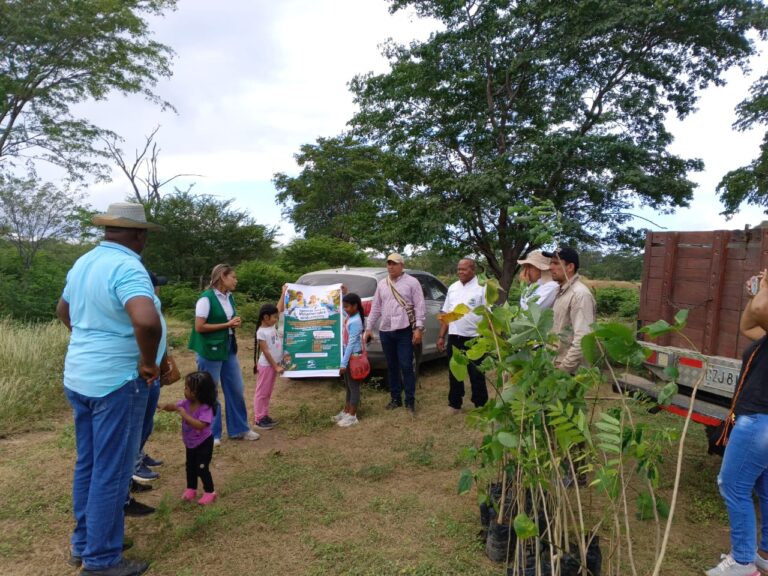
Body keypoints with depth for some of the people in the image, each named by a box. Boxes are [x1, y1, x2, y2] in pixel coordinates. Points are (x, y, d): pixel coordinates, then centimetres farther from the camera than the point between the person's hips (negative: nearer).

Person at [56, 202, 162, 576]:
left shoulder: (83, 263, 8)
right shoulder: (128, 268, -20)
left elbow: (63, 310, 25)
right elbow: (147, 321, -38)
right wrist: (148, 362, -22)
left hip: (78, 378, 9)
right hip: (117, 383, -9)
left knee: (87, 464, 19)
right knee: (111, 472, 3)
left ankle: (83, 542, 34)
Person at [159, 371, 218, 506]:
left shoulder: (206, 408, -32)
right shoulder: (186, 403, -10)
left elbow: (200, 425, -41)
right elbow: (174, 406, 1)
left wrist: (184, 415, -40)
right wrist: (164, 406, -21)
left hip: (204, 443, -7)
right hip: (190, 443, 7)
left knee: (202, 468, -2)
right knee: (190, 466, 19)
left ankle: (209, 492, 15)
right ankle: (191, 489, 37)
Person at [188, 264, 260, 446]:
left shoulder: (229, 297, 8)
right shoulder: (206, 298, -15)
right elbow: (199, 327, -18)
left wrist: (235, 323, -2)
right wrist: (227, 324, -16)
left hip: (229, 348, 8)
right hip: (210, 351, -8)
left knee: (236, 389, 12)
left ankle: (239, 429, 25)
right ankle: (211, 434, 18)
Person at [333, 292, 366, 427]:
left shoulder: (356, 321, -22)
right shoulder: (349, 316, 4)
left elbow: (351, 343, -23)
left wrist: (343, 363, -23)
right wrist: (344, 293, 12)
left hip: (353, 356, -9)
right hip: (347, 354, 9)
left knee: (354, 386, 1)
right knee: (348, 386, 18)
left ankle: (352, 416, 9)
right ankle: (346, 412, 29)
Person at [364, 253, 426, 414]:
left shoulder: (411, 282, -2)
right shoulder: (381, 284, 12)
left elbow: (419, 306, -6)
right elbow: (376, 308, 15)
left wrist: (419, 328, -13)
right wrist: (369, 328, 12)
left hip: (405, 331, -5)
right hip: (385, 331, 5)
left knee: (406, 366, -3)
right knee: (391, 366, 12)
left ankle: (410, 401, 8)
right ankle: (395, 398, 23)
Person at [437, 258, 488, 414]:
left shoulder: (482, 288, -7)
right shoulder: (453, 288, 10)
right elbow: (445, 314, 13)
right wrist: (441, 336, 10)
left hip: (474, 338, -5)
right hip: (454, 338, 5)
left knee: (477, 375, 6)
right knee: (454, 373, 15)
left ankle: (480, 406, 21)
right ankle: (454, 404, 29)